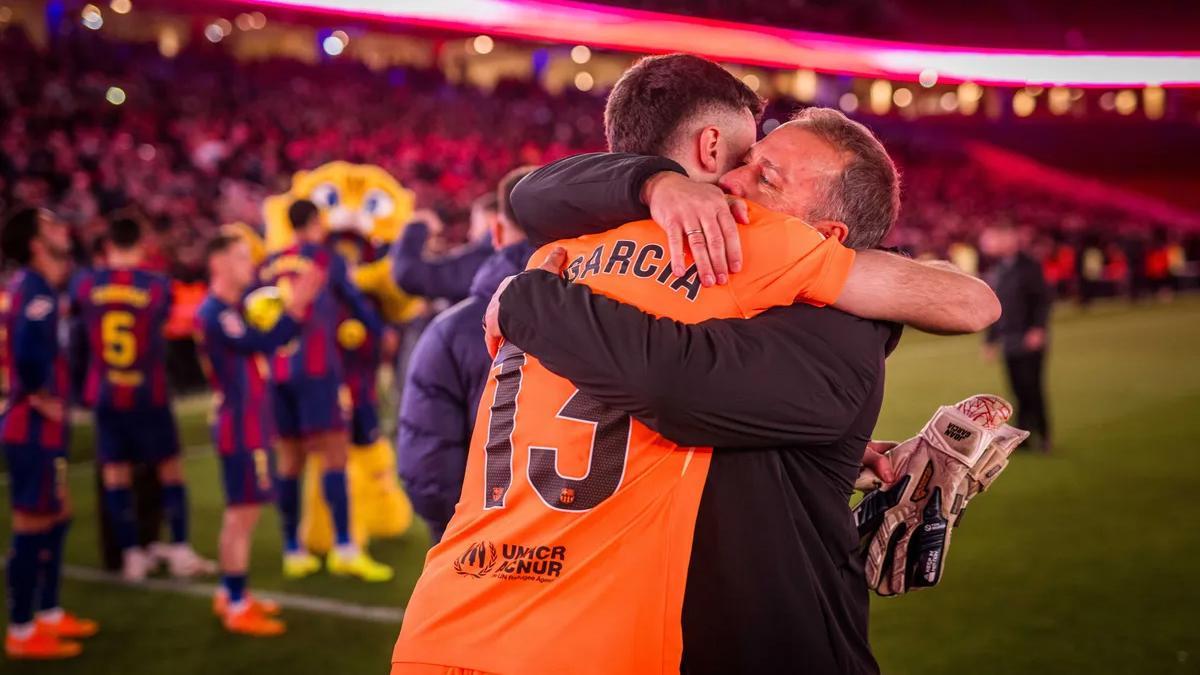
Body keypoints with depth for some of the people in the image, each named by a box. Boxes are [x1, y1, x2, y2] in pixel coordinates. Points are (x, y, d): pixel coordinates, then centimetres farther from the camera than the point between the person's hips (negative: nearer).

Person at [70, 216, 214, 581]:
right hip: (149, 394, -1)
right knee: (170, 468, 10)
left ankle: (132, 554, 9)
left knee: (115, 473, 8)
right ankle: (179, 551, 10)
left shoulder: (85, 283, -5)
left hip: (105, 395, 2)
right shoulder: (158, 285, -10)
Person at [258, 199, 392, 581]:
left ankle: (293, 552, 12)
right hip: (315, 367, -5)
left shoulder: (270, 265, 15)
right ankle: (344, 549, -15)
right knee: (334, 452, -7)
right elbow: (355, 302, 11)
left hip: (277, 369, 5)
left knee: (290, 457, 9)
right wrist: (381, 332, 27)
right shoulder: (326, 259, 2)